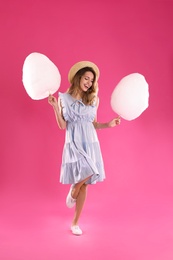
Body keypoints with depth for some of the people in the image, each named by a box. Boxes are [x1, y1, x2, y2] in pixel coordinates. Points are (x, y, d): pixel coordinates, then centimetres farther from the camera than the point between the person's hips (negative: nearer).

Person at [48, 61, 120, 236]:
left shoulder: (93, 100, 9)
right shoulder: (65, 98, 0)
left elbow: (94, 125, 14)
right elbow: (62, 126, -4)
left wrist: (109, 124, -1)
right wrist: (55, 106, -13)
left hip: (90, 144, 4)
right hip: (74, 144, -3)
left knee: (84, 183, 3)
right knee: (86, 172, -27)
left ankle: (75, 223, 18)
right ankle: (72, 193, 9)